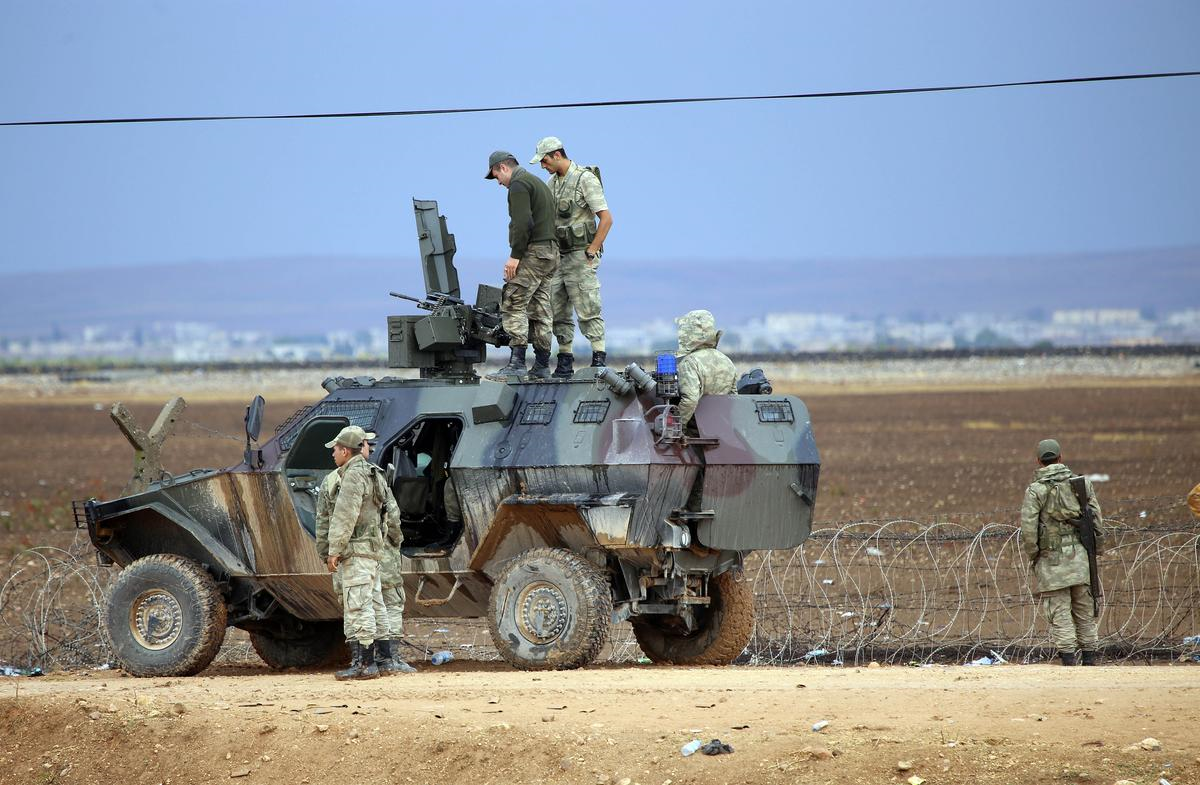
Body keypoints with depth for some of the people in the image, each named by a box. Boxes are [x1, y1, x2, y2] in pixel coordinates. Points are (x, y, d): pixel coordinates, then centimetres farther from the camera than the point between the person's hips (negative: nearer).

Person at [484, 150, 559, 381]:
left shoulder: (518, 185, -8)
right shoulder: (538, 183, 24)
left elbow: (523, 223, -20)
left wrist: (515, 256, -19)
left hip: (533, 252, -10)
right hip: (550, 252, 10)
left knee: (513, 305, -12)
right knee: (540, 311, 10)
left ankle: (517, 363, -20)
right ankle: (542, 366, 11)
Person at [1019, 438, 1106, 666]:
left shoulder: (1035, 490, -6)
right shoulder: (1082, 483, 5)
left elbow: (1028, 528, -10)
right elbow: (1097, 520, 7)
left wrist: (1032, 556, 2)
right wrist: (1097, 551, 16)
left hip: (1052, 560, -3)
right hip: (1080, 557, 3)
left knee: (1059, 611, 0)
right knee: (1084, 609, 13)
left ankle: (1067, 655, -6)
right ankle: (1090, 654, 14)